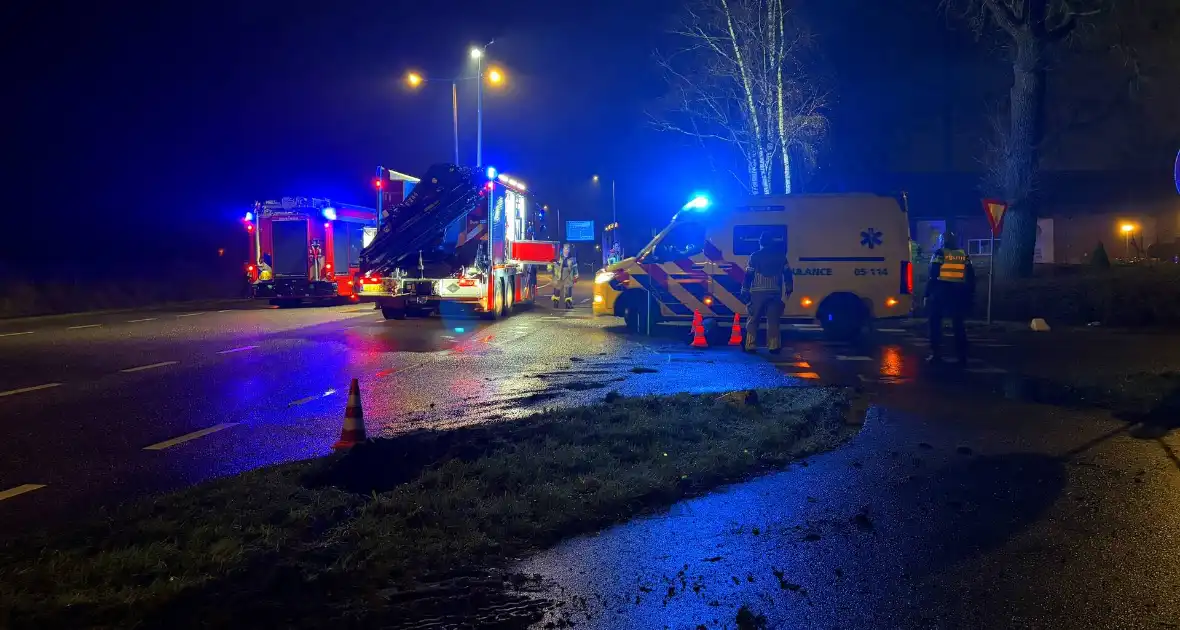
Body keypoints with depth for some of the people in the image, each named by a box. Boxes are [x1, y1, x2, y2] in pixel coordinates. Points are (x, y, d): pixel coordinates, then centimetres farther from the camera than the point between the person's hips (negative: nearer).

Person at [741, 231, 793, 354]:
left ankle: (750, 345, 1)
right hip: (775, 292, 2)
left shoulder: (755, 256, 0)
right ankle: (774, 346, -2)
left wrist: (745, 291, 2)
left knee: (753, 320, 5)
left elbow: (748, 276, -2)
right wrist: (789, 289, 19)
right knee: (773, 320, 3)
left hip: (758, 292, -2)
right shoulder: (780, 256, 8)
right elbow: (787, 274, 10)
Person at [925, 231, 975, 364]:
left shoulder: (939, 254, -2)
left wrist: (927, 294, -4)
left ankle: (936, 354, 0)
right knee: (958, 324, 11)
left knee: (935, 323, 5)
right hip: (959, 293, 4)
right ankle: (962, 356, 8)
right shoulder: (964, 255, 10)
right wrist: (970, 294, 14)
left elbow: (933, 276, -7)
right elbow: (971, 278, 9)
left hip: (941, 292, -4)